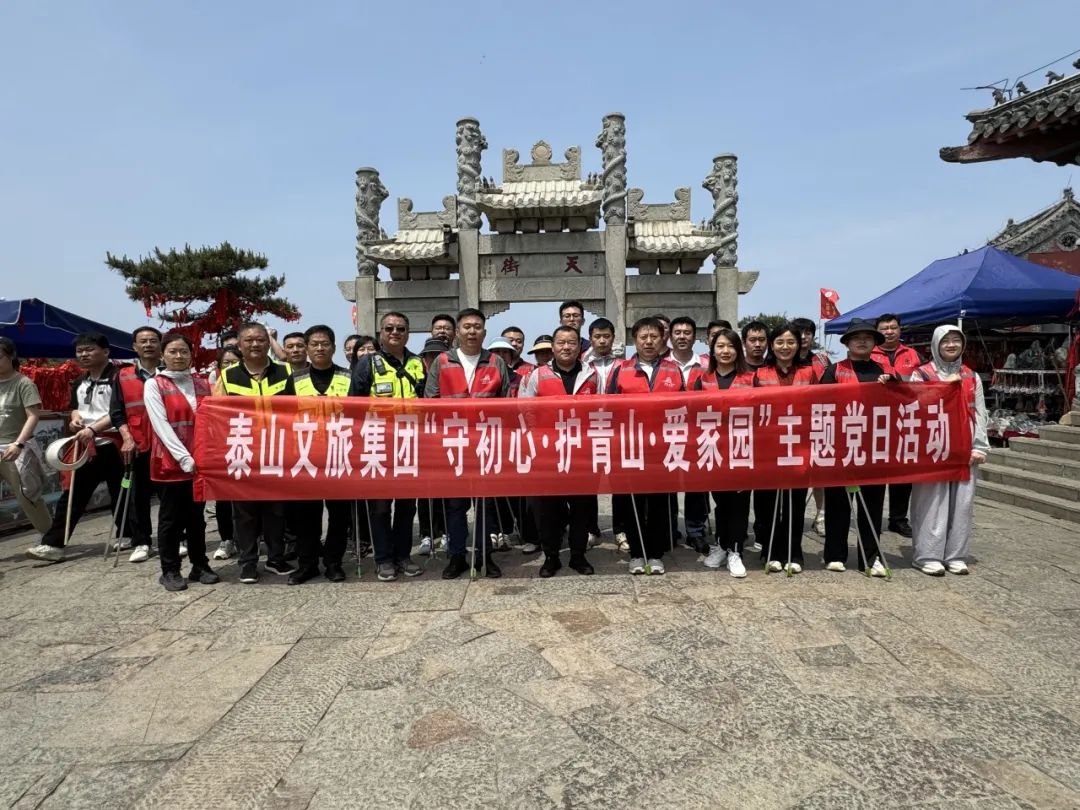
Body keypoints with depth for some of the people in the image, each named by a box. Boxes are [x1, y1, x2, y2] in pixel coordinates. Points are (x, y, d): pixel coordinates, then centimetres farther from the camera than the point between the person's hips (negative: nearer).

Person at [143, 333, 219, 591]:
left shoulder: (202, 384, 11)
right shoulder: (154, 385, -2)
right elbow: (161, 425, -11)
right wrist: (184, 458, -19)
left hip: (200, 461, 4)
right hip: (170, 462, -4)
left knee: (196, 515, 11)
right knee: (171, 517, 4)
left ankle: (200, 565, 20)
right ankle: (170, 570, 14)